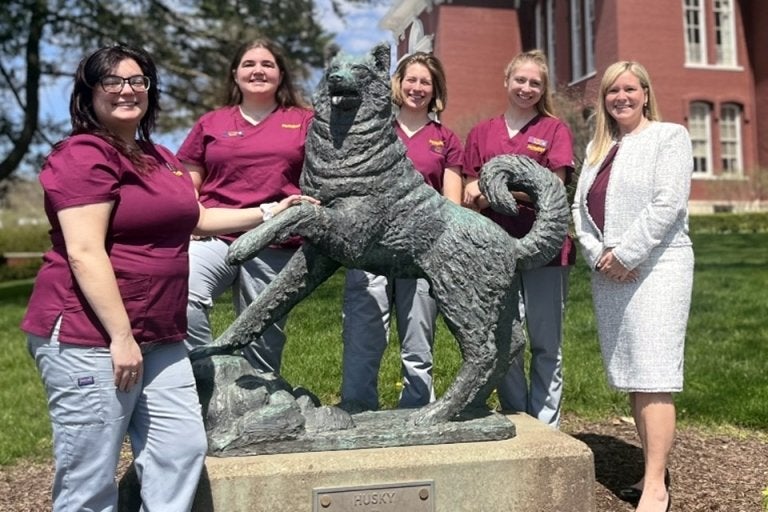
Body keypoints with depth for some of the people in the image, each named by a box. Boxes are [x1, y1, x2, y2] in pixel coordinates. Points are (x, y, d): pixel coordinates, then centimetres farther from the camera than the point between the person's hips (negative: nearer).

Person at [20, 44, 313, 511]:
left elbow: (196, 217, 27)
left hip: (158, 337, 9)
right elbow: (85, 254, -18)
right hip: (91, 338, -8)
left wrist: (270, 213, 24)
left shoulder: (158, 157, 16)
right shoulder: (85, 154, -11)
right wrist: (121, 335, -20)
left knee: (184, 448, 10)